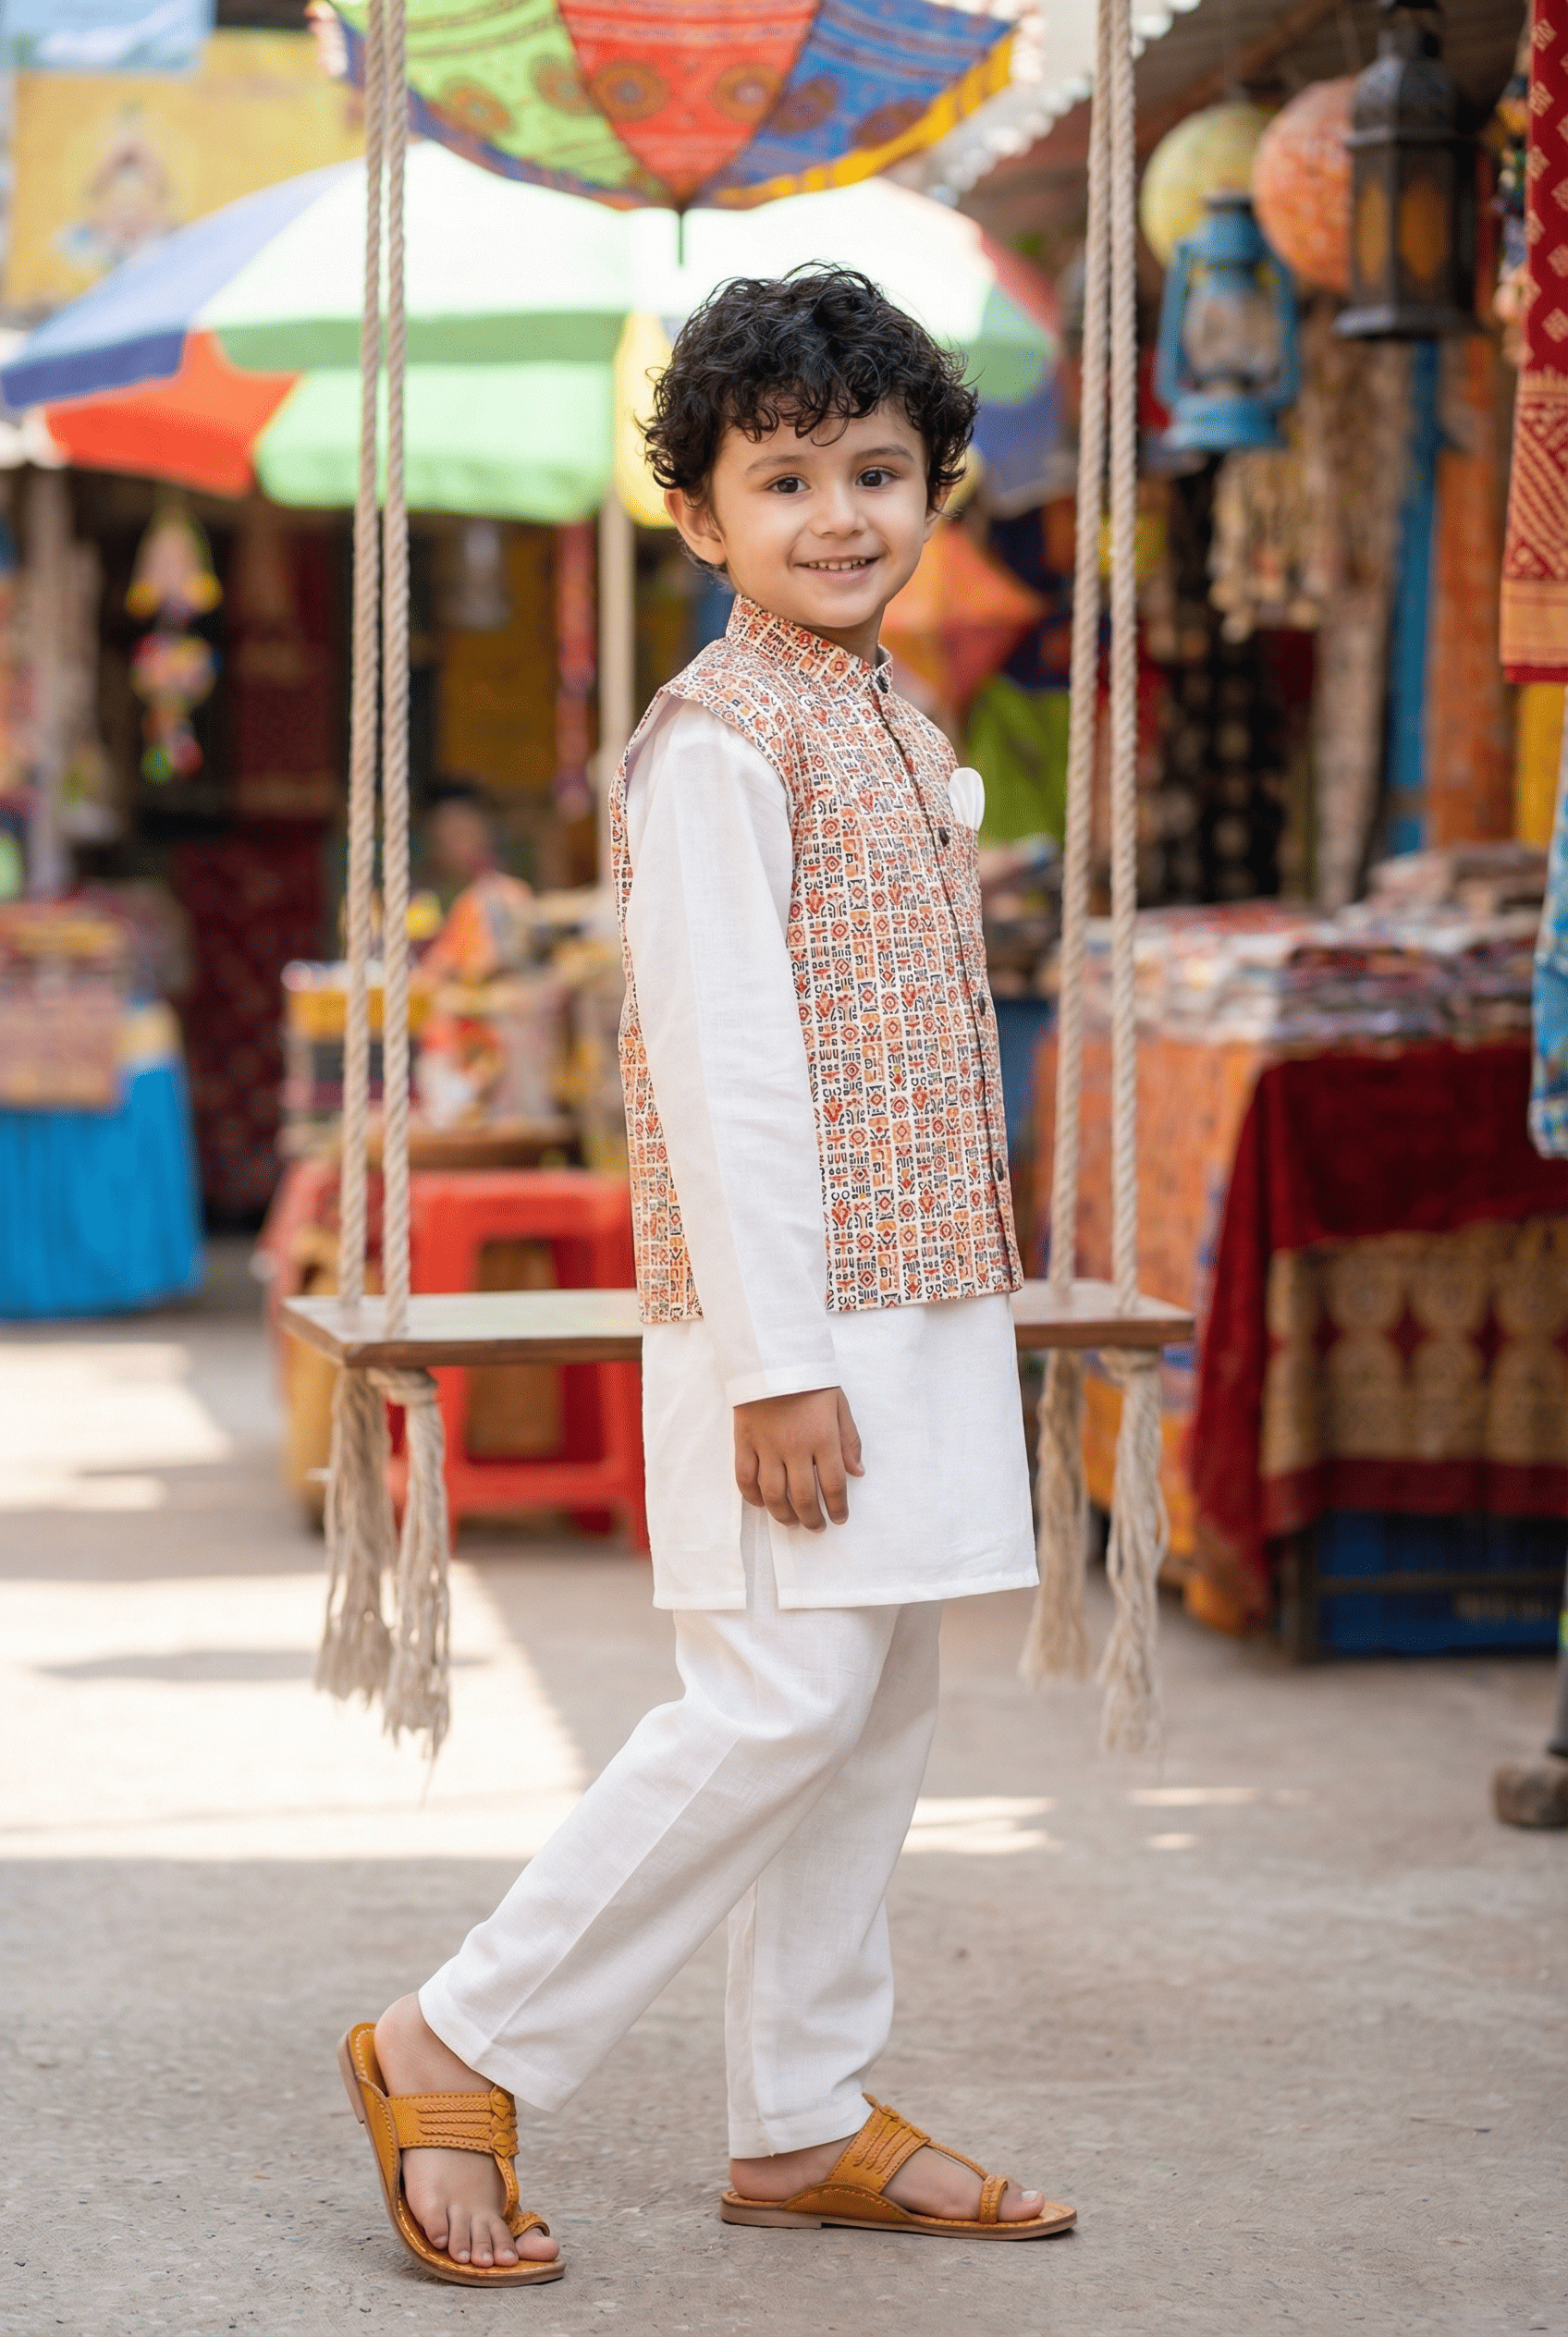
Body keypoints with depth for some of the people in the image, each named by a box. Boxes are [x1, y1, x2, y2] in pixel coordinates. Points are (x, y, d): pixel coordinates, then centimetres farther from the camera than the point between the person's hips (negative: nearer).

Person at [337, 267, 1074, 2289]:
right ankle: (459, 2050, 0)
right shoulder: (719, 740, -12)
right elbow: (722, 1066, -17)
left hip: (918, 1306, 9)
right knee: (785, 1700, -11)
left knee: (878, 1702, 10)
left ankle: (805, 2122, 18)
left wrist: (942, 1324, 18)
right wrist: (775, 1361, -20)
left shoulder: (896, 733, 16)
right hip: (790, 1311, -9)